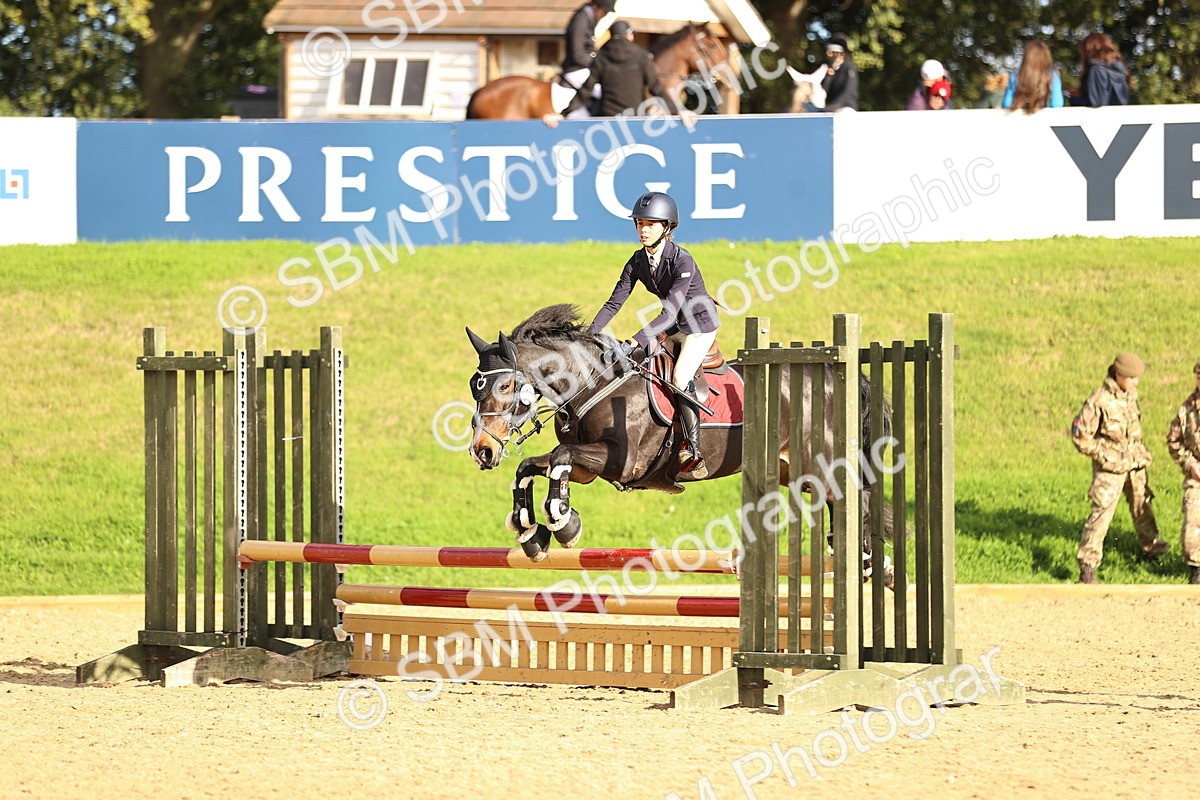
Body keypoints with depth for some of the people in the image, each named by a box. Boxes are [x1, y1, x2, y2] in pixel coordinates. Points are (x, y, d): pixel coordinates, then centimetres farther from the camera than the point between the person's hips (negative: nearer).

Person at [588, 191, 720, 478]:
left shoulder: (682, 261, -29)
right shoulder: (638, 261, -8)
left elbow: (669, 312, -35)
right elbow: (614, 303, -7)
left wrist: (632, 343, -43)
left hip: (700, 324, -8)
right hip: (672, 327, 8)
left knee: (680, 377, -22)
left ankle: (693, 452, -19)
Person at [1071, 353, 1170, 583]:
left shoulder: (1131, 395, 4)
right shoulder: (1099, 401, -19)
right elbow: (1080, 436, -16)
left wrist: (1142, 452, 14)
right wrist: (1105, 455, -15)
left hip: (1135, 464, 7)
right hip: (1111, 468, -7)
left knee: (1142, 505, 22)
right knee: (1102, 512, -12)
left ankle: (1150, 545, 43)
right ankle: (1087, 564, -10)